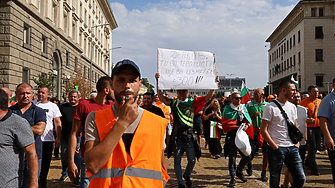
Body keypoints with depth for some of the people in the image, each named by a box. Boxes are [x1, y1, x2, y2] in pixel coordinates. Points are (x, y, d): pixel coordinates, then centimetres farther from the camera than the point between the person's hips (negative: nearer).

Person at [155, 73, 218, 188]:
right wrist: (158, 81, -17)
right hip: (177, 135, 0)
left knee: (192, 160, 3)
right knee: (177, 160, 3)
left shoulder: (192, 103, 5)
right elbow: (161, 98, -8)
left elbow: (208, 97, -2)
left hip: (189, 135, 0)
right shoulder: (174, 103, 5)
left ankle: (187, 175, 32)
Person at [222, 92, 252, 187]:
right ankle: (233, 178, 11)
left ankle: (239, 171, 29)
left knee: (247, 156, 3)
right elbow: (225, 124, -8)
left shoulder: (244, 108, 13)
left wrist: (247, 125, -5)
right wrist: (237, 127, -16)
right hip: (232, 135, -4)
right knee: (232, 157, 1)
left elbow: (249, 121, 17)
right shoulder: (227, 109, -1)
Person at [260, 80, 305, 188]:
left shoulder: (292, 107, 13)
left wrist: (297, 143, 7)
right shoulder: (270, 107, -8)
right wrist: (275, 147, -13)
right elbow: (263, 130, -10)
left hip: (292, 148, 6)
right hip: (276, 149, -6)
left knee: (301, 179, 4)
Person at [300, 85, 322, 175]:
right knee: (312, 147, -6)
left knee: (317, 145, 13)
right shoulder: (304, 102, -9)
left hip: (318, 126, 6)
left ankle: (308, 162, 33)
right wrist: (307, 119, -23)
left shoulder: (320, 101, 9)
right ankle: (314, 168, 1)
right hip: (309, 127, -6)